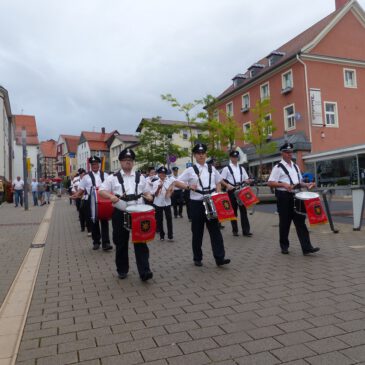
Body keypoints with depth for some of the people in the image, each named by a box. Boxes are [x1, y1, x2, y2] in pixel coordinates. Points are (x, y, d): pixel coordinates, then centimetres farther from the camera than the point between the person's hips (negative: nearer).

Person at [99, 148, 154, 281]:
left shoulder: (140, 177, 12)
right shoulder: (113, 178, 5)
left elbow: (146, 192, 18)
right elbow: (101, 191, 2)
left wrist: (148, 196, -6)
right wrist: (111, 196, -19)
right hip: (120, 213, 0)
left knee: (140, 242, -2)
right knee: (121, 243, 10)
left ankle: (144, 271, 0)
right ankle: (122, 270, 26)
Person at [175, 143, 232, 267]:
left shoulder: (212, 169, 9)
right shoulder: (190, 170, -2)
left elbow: (218, 182, 20)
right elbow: (176, 182, -3)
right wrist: (189, 186, -18)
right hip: (197, 204, -2)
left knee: (215, 230, -1)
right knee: (197, 232, 6)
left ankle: (219, 258, 2)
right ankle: (197, 258, 20)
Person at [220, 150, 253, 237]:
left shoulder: (241, 168, 13)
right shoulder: (226, 168, 1)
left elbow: (246, 179, 15)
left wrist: (247, 181, -7)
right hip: (232, 191, -3)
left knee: (243, 210, 1)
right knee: (233, 211, 5)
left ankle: (246, 230, 5)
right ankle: (235, 230, 15)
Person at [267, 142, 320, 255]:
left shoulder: (295, 166, 16)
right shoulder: (278, 167, -5)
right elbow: (270, 183, -11)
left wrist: (306, 185, 4)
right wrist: (284, 185, -22)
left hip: (296, 196, 6)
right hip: (284, 197, -6)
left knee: (300, 221, 1)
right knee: (285, 222, 4)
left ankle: (306, 247, 2)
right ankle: (284, 246, 20)